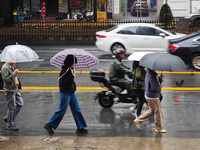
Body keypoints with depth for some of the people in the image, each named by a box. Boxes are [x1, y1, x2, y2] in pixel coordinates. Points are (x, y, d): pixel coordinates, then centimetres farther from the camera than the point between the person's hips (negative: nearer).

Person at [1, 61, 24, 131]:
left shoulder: (13, 66, 11)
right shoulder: (5, 68, -18)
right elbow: (6, 80, -25)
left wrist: (19, 87, 20)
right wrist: (14, 74, -32)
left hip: (15, 89, 9)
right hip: (9, 90, -9)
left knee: (20, 104, 11)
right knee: (11, 107, -1)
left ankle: (8, 118, 24)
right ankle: (10, 125, 11)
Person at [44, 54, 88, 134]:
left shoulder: (70, 69, 7)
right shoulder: (65, 70, -20)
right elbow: (62, 82, -26)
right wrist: (72, 76, -23)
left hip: (71, 93, 9)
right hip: (65, 94, -9)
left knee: (77, 110, 9)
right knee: (62, 111, 0)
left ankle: (80, 128, 15)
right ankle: (48, 125, 12)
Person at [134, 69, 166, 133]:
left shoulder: (148, 73, 6)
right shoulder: (152, 76, -26)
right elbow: (155, 88, -28)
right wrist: (160, 86, -9)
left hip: (148, 96, 10)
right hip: (153, 97, -10)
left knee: (151, 111, 22)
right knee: (158, 111, 3)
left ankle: (138, 120, 22)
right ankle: (158, 128, 12)